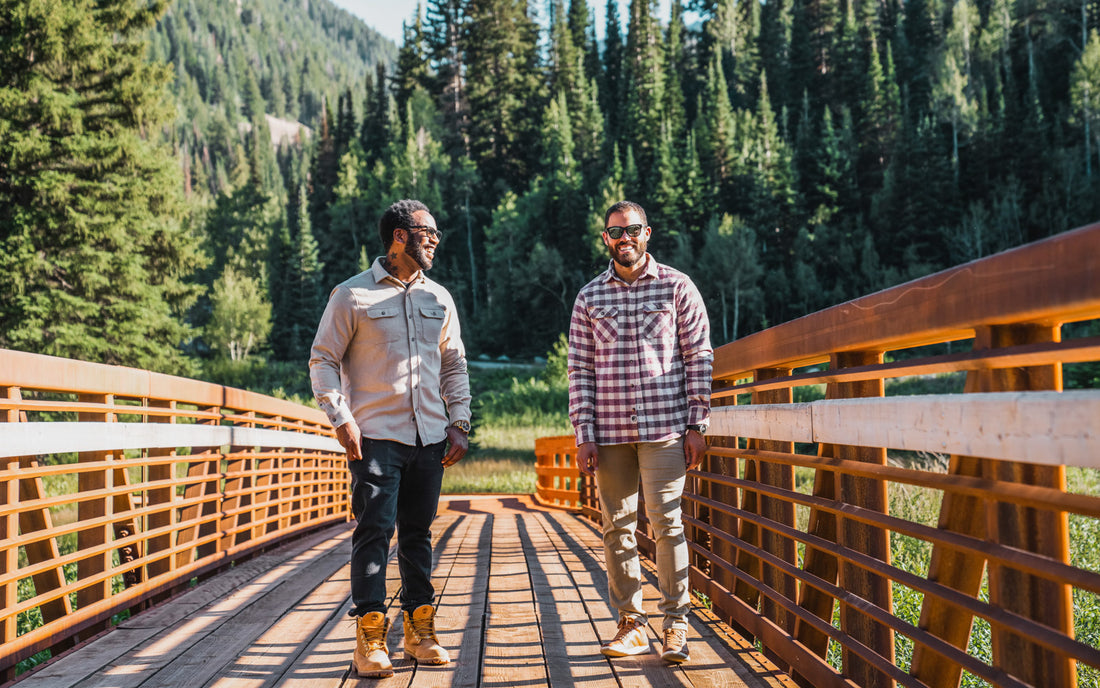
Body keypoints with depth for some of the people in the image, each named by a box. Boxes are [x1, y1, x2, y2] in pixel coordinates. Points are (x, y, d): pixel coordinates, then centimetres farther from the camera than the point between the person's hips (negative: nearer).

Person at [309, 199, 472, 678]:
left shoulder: (439, 298, 14)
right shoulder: (353, 295, -1)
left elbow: (454, 365, 20)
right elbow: (323, 360, 0)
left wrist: (459, 423, 10)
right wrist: (342, 419, -10)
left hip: (429, 439, 5)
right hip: (376, 437, -5)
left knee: (418, 534, 10)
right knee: (374, 533, -7)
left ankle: (420, 631, 18)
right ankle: (370, 639, -1)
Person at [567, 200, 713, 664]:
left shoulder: (677, 287, 5)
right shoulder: (589, 298, 10)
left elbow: (699, 358, 4)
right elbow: (580, 370, 9)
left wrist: (697, 426, -1)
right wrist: (584, 435, 1)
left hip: (665, 428, -2)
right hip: (610, 432, 3)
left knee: (666, 522, -6)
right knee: (617, 527, 5)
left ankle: (675, 624, 5)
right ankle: (630, 625, 16)